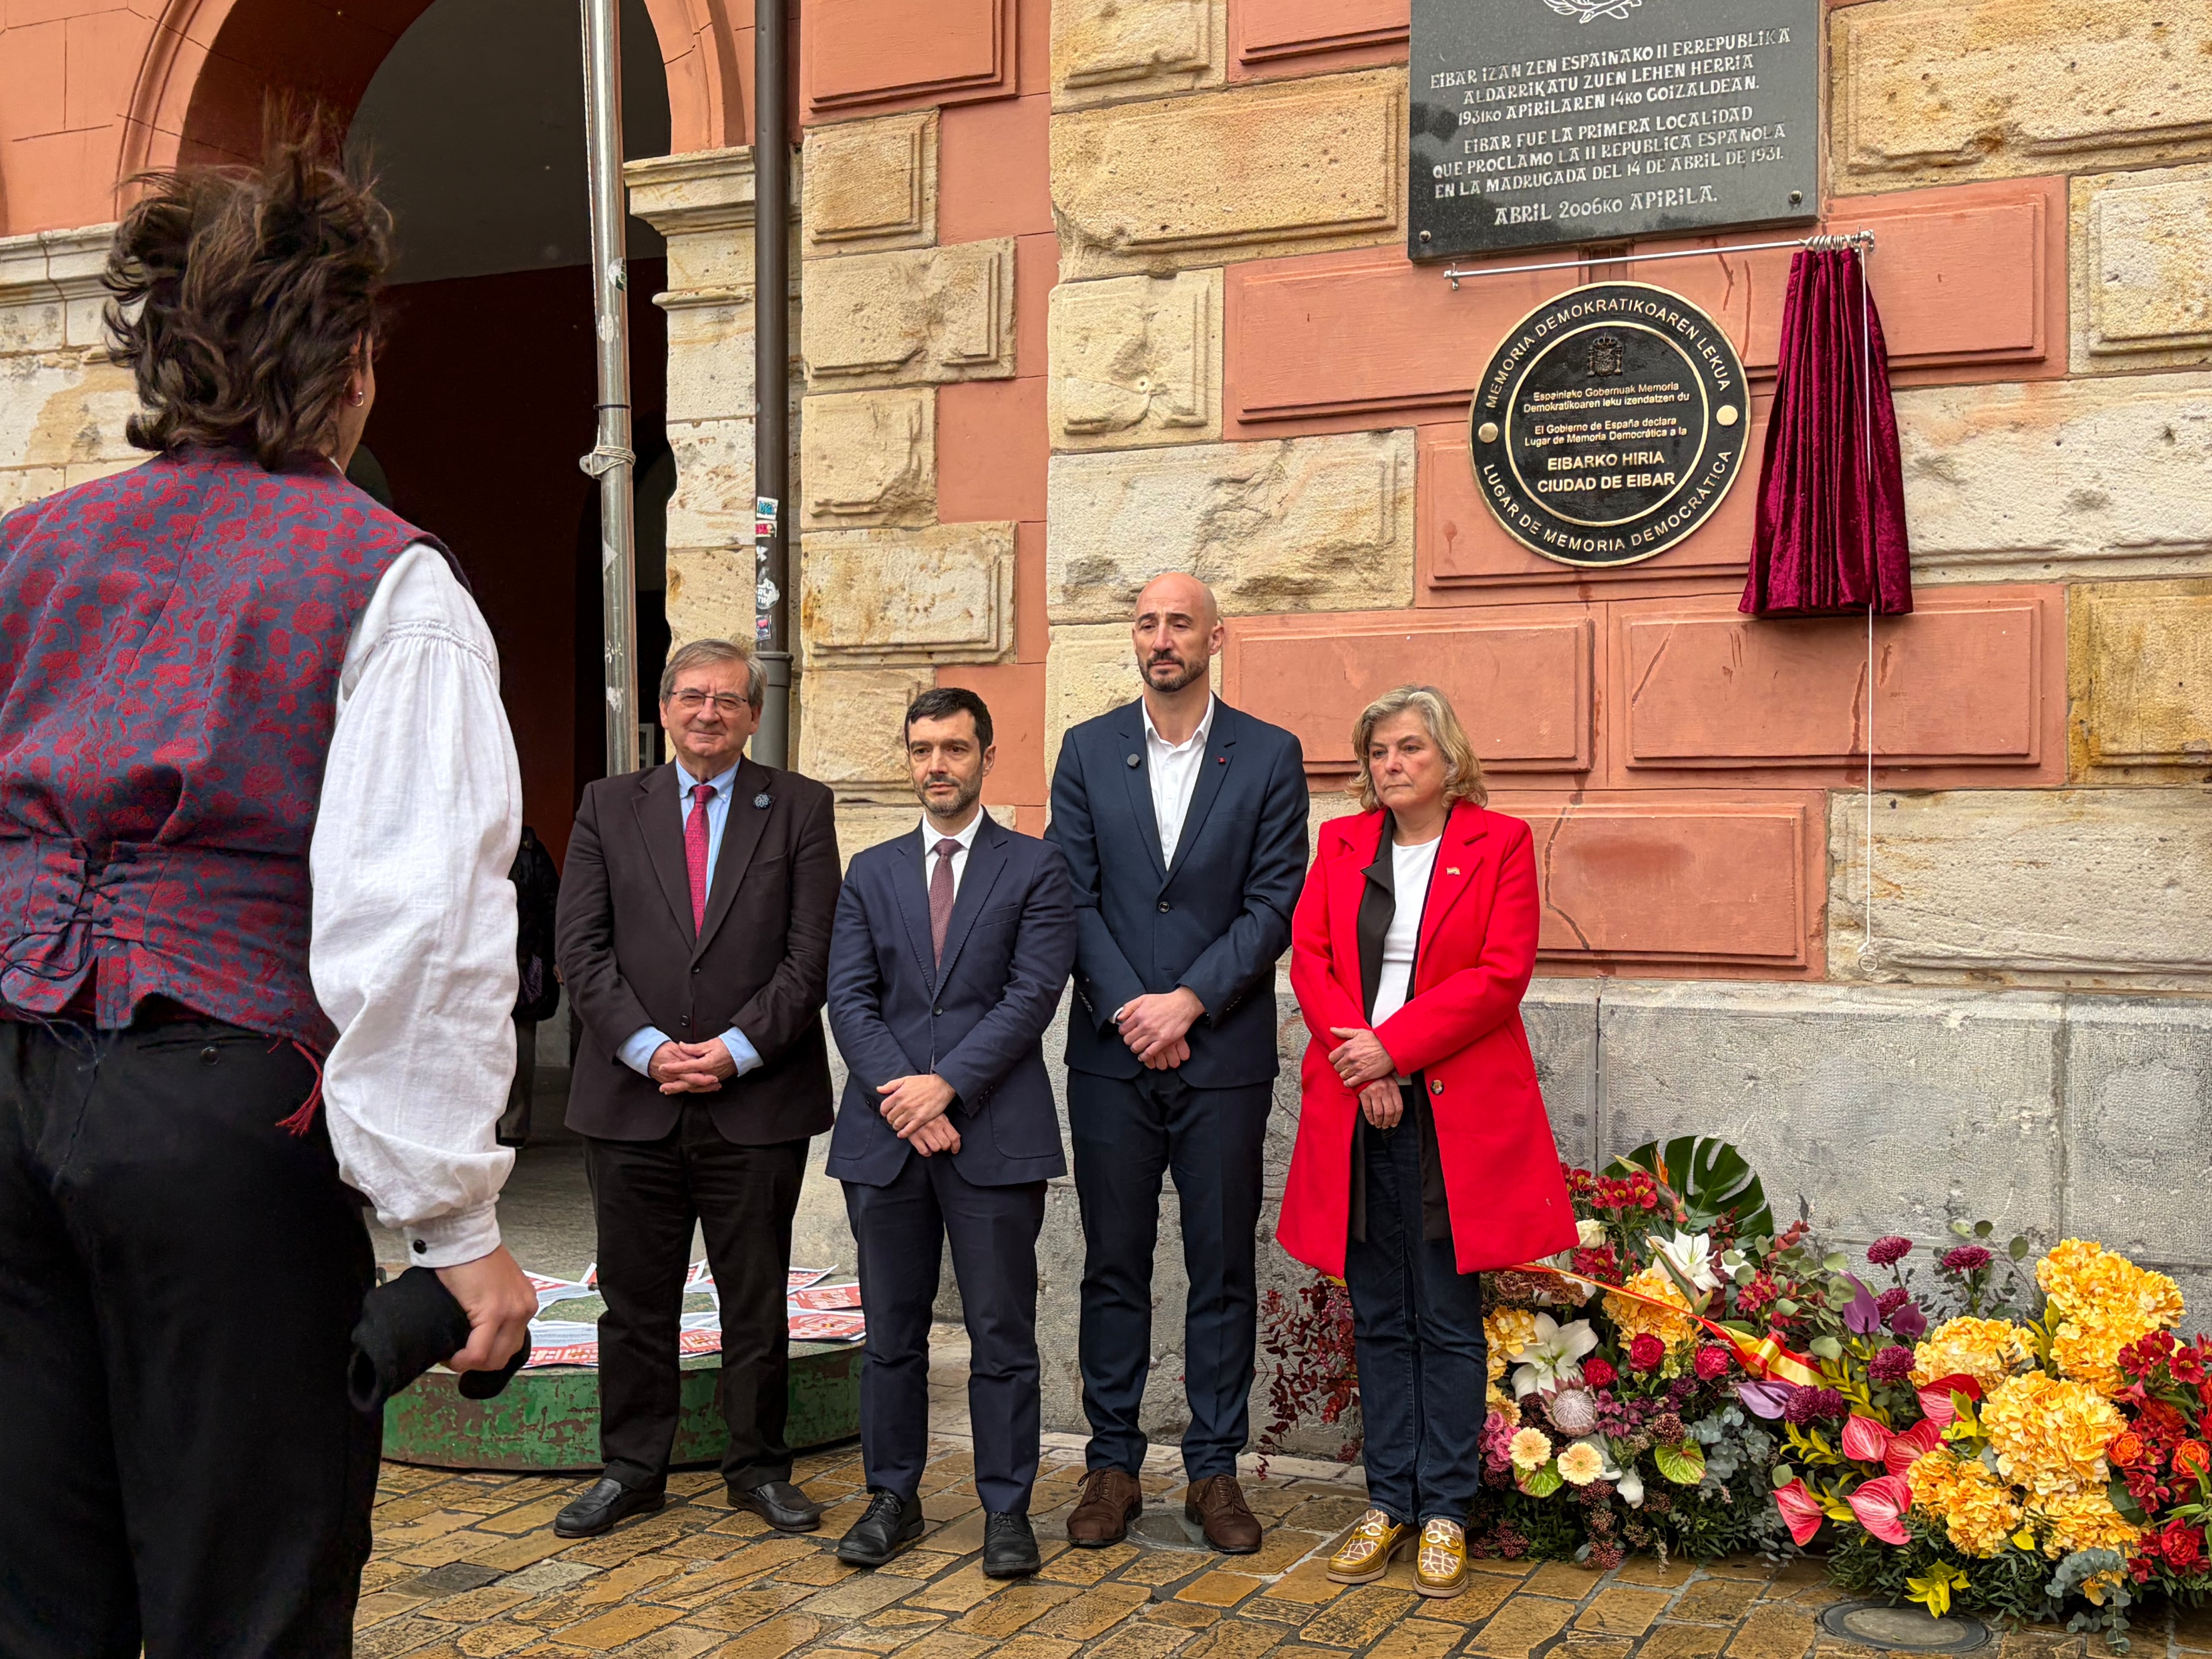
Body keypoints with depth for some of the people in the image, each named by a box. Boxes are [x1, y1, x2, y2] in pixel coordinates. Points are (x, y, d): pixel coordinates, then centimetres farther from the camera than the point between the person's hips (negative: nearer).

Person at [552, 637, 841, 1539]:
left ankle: (759, 1467, 22)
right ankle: (632, 1468, 23)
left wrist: (735, 1049, -13)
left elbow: (812, 953, -4)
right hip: (632, 1100, 1)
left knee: (757, 1299, 9)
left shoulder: (800, 808, 4)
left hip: (757, 1099, -1)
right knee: (634, 1299, 9)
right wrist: (647, 1048, -12)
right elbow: (582, 949, 0)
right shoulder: (609, 806, 8)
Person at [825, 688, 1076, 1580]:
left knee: (1002, 1332, 2)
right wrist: (897, 1095, -11)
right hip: (884, 1136, 3)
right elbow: (850, 1000, 4)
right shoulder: (871, 873, 13)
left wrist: (947, 1085, -15)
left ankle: (1006, 1508, 12)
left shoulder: (1036, 868, 4)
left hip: (995, 1135, -3)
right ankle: (893, 1498, 22)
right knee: (891, 1332, 10)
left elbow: (1032, 995, -7)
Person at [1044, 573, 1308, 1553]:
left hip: (1224, 1055, -1)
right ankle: (1114, 1465, 17)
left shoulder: (1270, 756, 2)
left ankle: (1215, 1471, 16)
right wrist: (1130, 1009, -10)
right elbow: (1073, 895, 2)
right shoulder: (1087, 751, 7)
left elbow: (1276, 903, -3)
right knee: (1114, 1265, 7)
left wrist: (1188, 1002, -12)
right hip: (1112, 1053, 1)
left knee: (1223, 1268, 6)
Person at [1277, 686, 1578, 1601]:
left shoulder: (1500, 842, 1)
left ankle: (1446, 1512, 11)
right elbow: (1309, 956, 4)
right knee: (1379, 1318, 9)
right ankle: (1389, 1503, 18)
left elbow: (1502, 974, -8)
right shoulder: (1341, 844, 13)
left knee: (1448, 1319, 2)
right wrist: (1360, 1070, -10)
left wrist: (1393, 1048, -14)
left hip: (1456, 1112, -3)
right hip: (1358, 1109, 4)